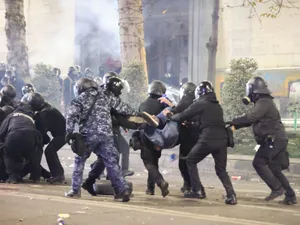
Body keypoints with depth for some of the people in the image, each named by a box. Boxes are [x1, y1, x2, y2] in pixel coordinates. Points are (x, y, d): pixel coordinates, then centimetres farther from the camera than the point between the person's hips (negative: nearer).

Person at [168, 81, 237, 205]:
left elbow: (183, 116, 3)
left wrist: (170, 116, 22)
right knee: (221, 169, 16)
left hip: (208, 139, -6)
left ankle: (198, 191, 10)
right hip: (222, 139, 6)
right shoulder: (217, 106, 21)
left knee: (191, 161, 15)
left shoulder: (200, 103, 1)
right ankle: (231, 195, 0)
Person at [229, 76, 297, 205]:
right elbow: (253, 120, 25)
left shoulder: (263, 102, -13)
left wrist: (234, 122, -12)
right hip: (276, 140, 10)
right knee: (274, 169, 10)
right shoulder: (264, 102, 21)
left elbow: (250, 117, -23)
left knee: (259, 163, -13)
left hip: (273, 140, -10)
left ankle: (277, 189, -13)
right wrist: (236, 126, 18)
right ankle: (290, 196, 11)